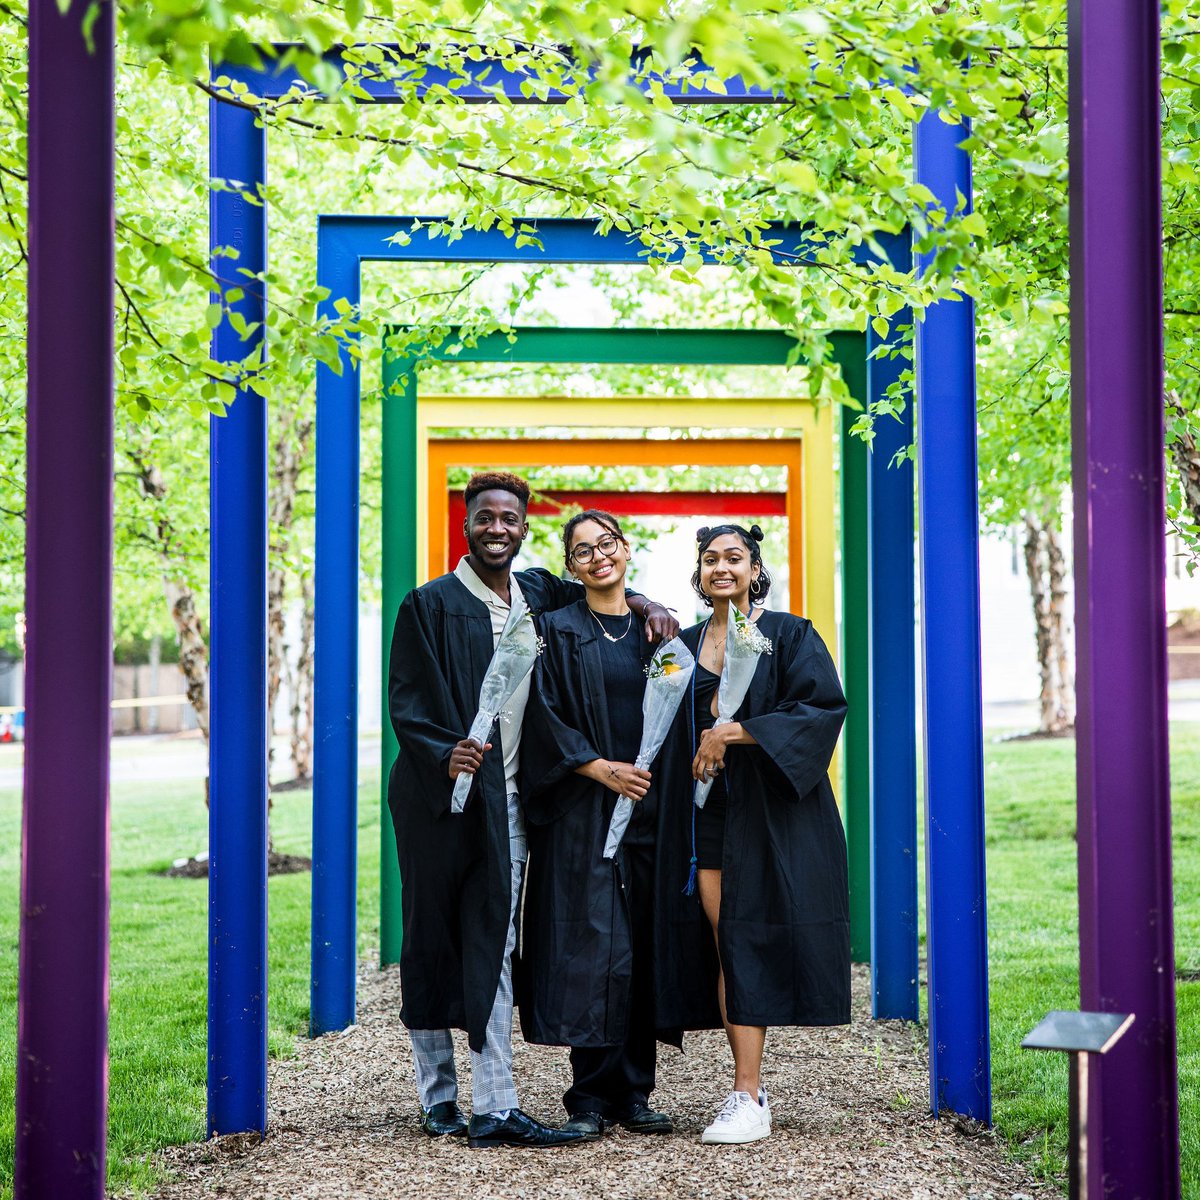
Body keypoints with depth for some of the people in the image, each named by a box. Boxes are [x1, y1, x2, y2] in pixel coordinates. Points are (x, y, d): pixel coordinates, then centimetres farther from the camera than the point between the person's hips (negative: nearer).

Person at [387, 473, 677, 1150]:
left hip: (506, 801, 4)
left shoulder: (538, 594, 9)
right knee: (433, 944, 6)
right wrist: (446, 755, -27)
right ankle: (439, 1098, 19)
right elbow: (405, 702, -9)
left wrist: (645, 605, 9)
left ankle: (495, 1108, 1)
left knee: (493, 952, 2)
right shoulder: (430, 605, -4)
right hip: (440, 799, -4)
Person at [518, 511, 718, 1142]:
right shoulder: (558, 631, 3)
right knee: (591, 944, -7)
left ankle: (634, 1093, 11)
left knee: (649, 945, 3)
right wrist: (600, 768, -13)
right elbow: (543, 716, -4)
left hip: (653, 806, 4)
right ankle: (591, 1098, 0)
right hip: (584, 814, -3)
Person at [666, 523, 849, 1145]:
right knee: (725, 947, 0)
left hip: (771, 809, -4)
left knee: (751, 941, -9)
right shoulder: (686, 644, 14)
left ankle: (748, 1096, -8)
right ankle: (750, 1089, 7)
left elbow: (823, 708, -12)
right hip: (709, 811, 4)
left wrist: (735, 733, -16)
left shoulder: (788, 636, 0)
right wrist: (707, 742, -1)